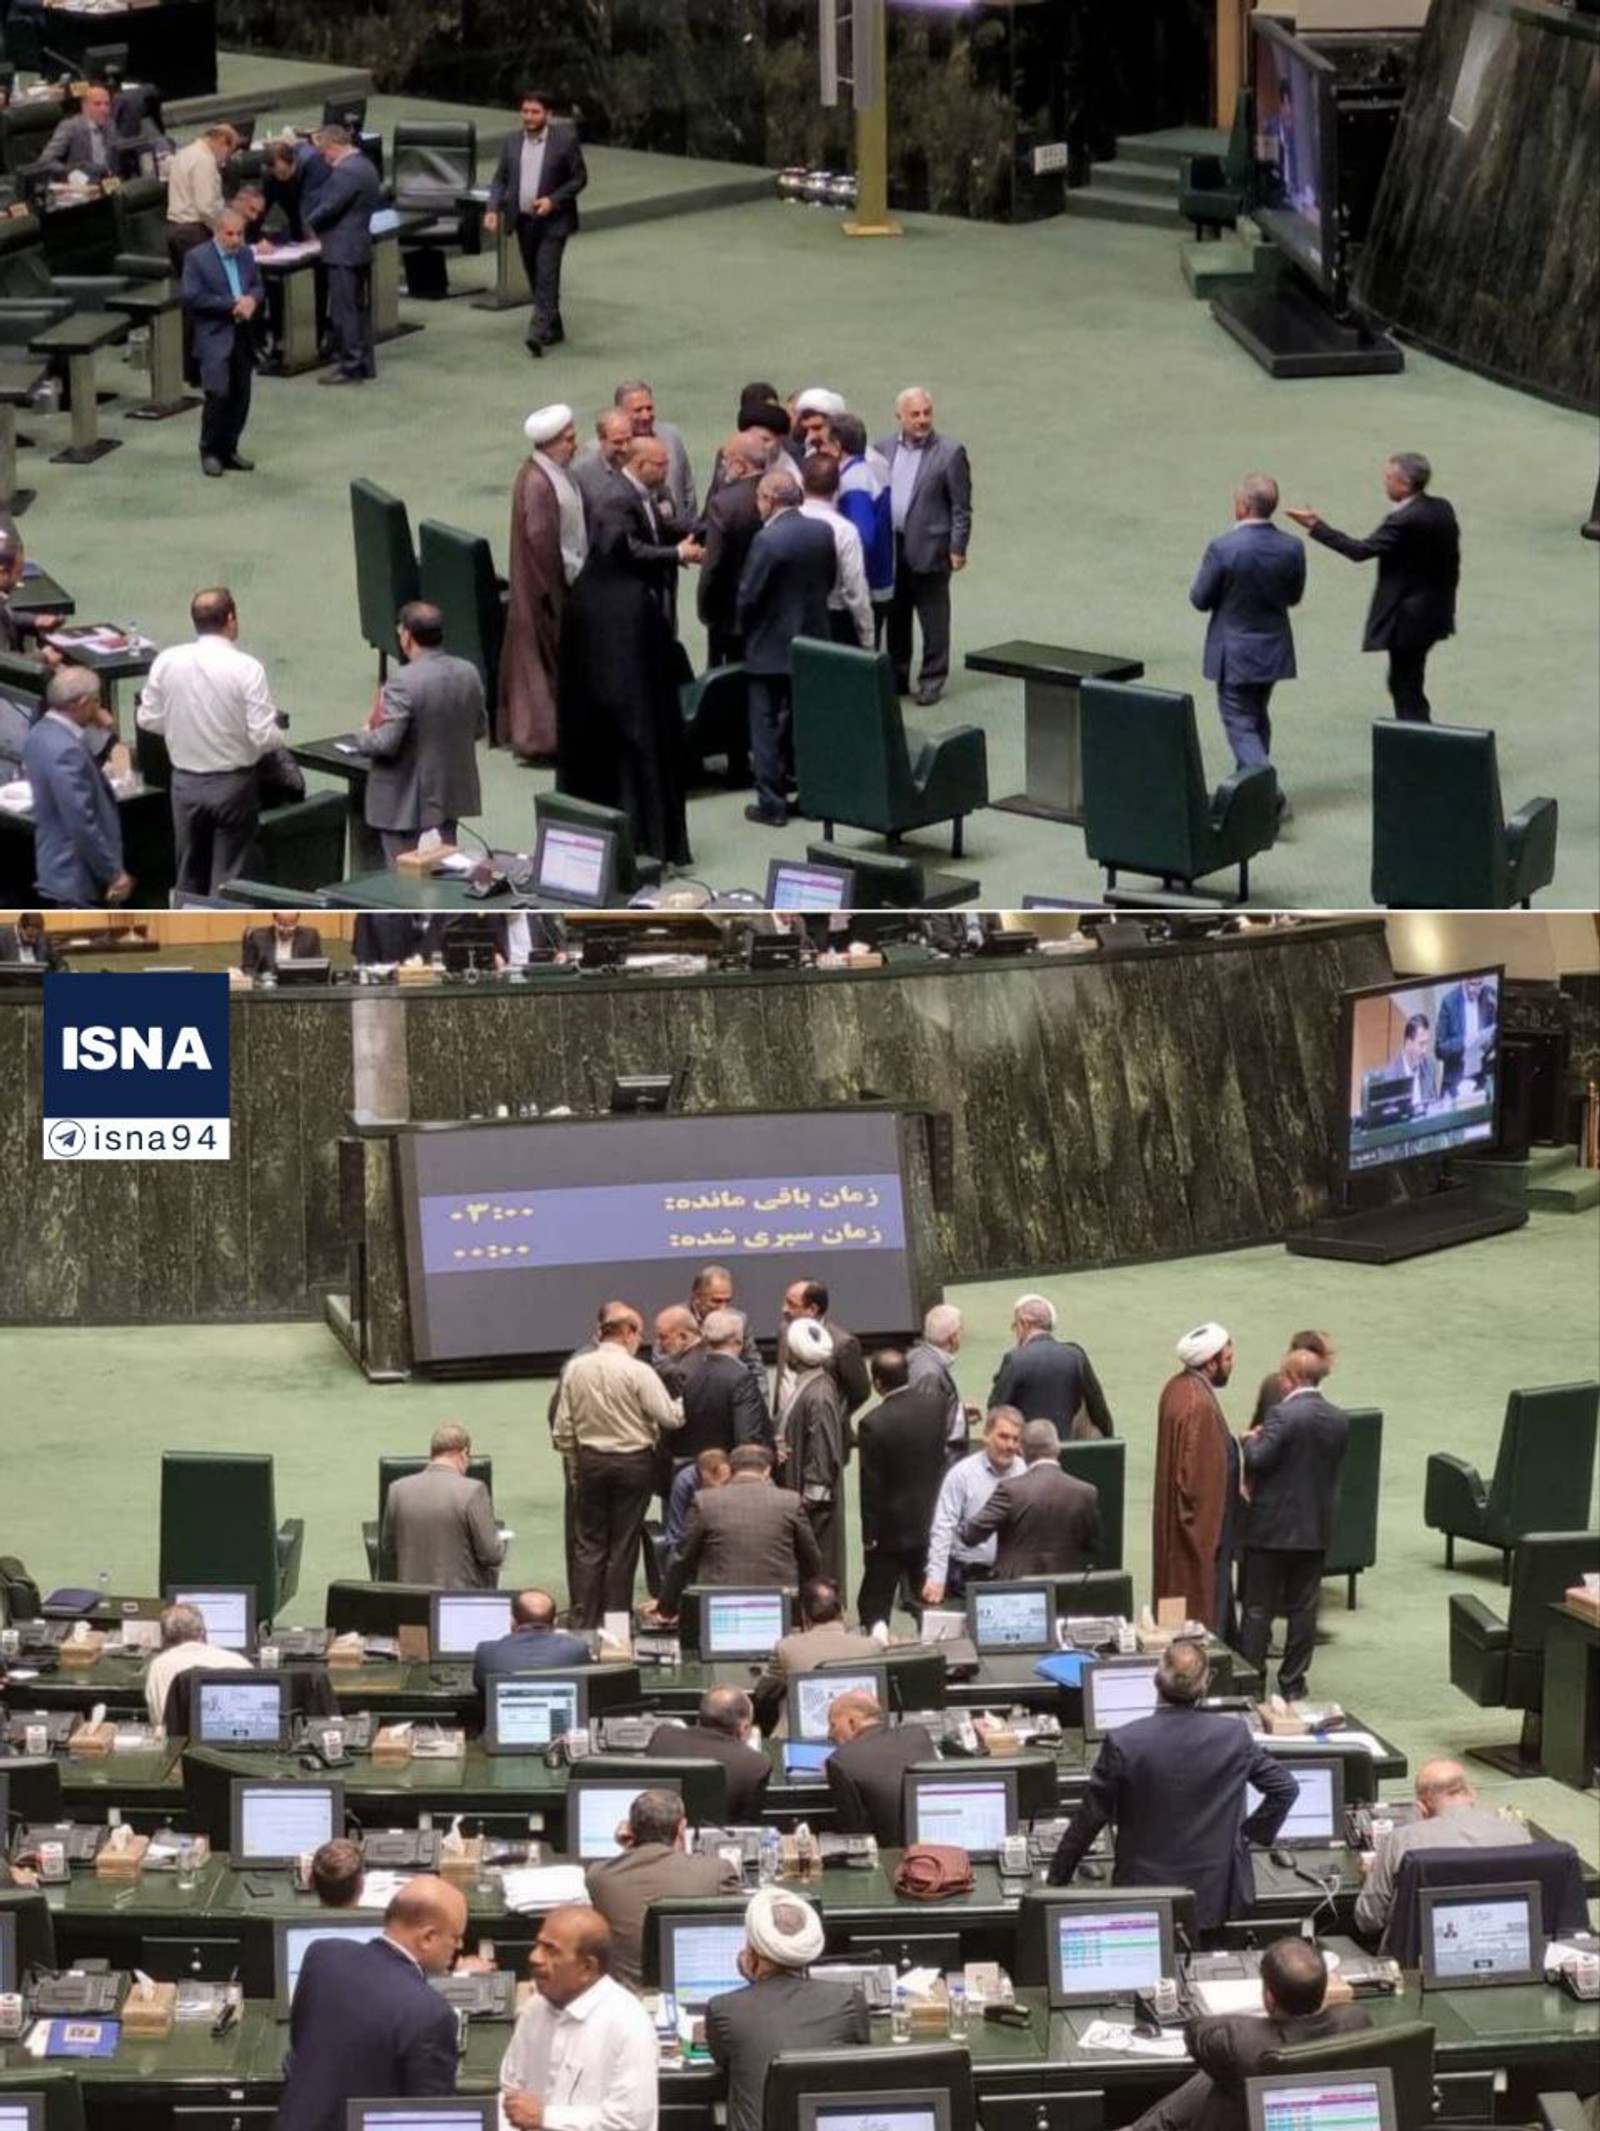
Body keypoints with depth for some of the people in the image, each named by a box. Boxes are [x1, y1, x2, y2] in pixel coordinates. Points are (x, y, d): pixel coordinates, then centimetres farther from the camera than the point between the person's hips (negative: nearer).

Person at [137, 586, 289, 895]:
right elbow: (264, 736, -18)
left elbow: (148, 720, 3)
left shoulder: (167, 661, -7)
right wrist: (279, 735, 4)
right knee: (228, 881, 5)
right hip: (233, 785, -3)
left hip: (185, 783, 3)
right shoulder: (246, 669, -17)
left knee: (190, 879, 17)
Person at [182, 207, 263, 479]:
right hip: (214, 337, -6)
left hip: (243, 336, 6)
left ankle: (228, 450, 17)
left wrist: (251, 300, -10)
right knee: (218, 395, -12)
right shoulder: (197, 258, -7)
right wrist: (232, 304, -17)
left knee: (240, 397, 6)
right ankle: (209, 452, 1)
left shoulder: (246, 255, 11)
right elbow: (193, 297, -14)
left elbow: (258, 287, 15)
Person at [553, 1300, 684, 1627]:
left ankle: (583, 1622, 7)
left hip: (590, 1461, 3)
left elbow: (563, 1428, 3)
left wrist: (575, 1465, 15)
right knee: (623, 1547, 6)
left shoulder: (575, 1368, -3)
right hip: (633, 1462, -3)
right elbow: (670, 1418, -15)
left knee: (588, 1543, 9)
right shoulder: (638, 1372, -16)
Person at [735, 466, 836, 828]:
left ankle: (772, 804, 4)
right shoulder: (824, 533, 0)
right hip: (813, 643, 6)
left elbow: (749, 595, -17)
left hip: (771, 648, -6)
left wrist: (741, 628, 1)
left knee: (767, 728, 3)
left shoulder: (768, 540, -21)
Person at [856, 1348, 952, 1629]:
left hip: (893, 1529, -5)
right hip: (931, 1522, 5)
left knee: (874, 1607, 4)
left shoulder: (874, 1424, -23)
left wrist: (869, 1535, -8)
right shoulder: (934, 1401, -9)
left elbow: (871, 1484, -16)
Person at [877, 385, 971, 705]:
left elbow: (961, 507, -5)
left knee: (934, 621, 3)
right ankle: (896, 678, 23)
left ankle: (932, 682, 10)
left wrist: (957, 549, -9)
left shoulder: (949, 453, -6)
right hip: (891, 549, 4)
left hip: (929, 550, -4)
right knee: (896, 618, 13)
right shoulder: (884, 449, 6)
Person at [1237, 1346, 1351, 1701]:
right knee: (1303, 1608, 10)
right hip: (1316, 1528, 6)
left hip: (1273, 1527, -6)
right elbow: (1336, 1470, 10)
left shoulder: (1284, 1415, -18)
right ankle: (1293, 1683, 13)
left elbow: (1258, 1460, -21)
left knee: (1258, 1608, 4)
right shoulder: (1338, 1420, 3)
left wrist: (1248, 1442, -2)